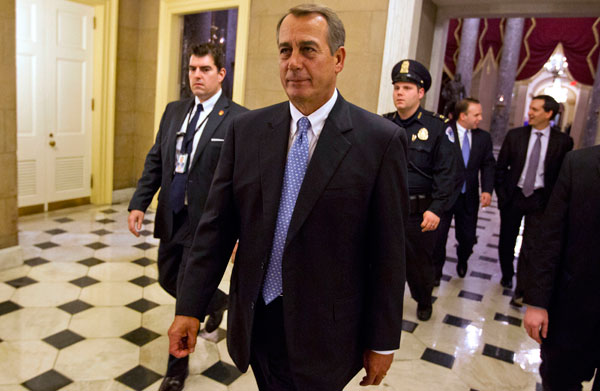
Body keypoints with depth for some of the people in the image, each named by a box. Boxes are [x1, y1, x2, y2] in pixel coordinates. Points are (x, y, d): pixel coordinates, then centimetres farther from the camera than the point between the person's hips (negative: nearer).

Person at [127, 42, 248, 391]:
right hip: (171, 218, 7)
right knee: (169, 281, 22)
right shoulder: (174, 111, 8)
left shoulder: (238, 119, -12)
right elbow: (155, 161, 11)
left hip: (206, 222, -7)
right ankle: (219, 301, 51)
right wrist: (139, 204, 1)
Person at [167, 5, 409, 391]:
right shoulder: (246, 130, -1)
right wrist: (190, 307, -3)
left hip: (323, 333, -3)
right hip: (256, 320, 4)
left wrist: (383, 341, -4)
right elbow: (217, 225, -1)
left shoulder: (381, 140, -12)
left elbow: (388, 253, -9)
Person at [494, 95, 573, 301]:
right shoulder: (515, 135, -2)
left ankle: (521, 290, 6)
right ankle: (507, 276, 36)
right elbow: (500, 167, 3)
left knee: (530, 245, -5)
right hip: (513, 196, 2)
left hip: (539, 199, -2)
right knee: (507, 240, 14)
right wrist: (502, 195, -1)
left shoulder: (563, 142, -5)